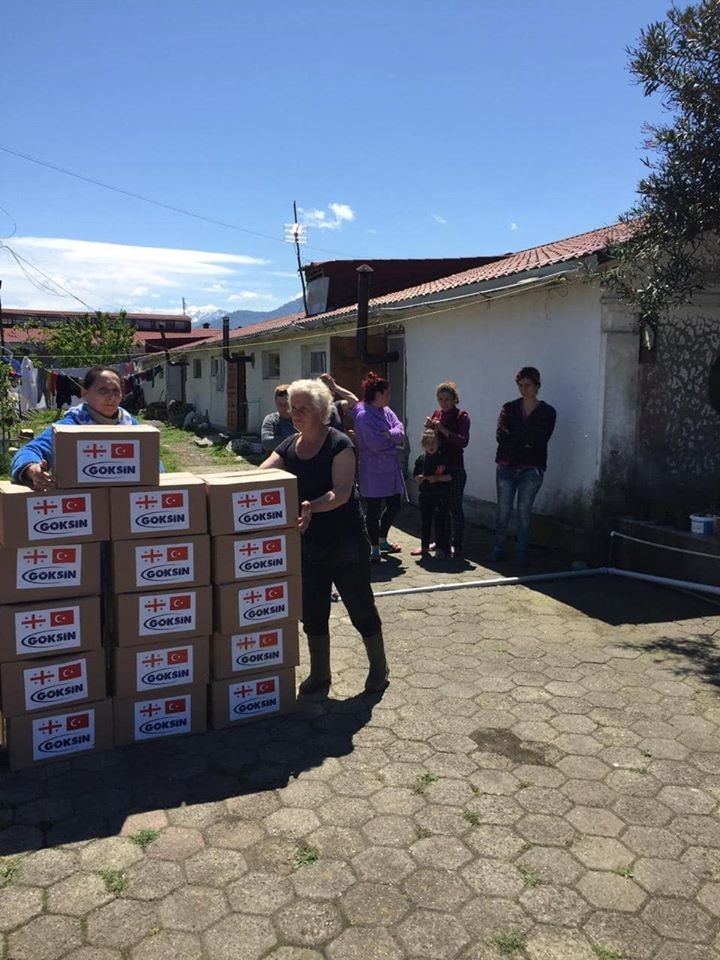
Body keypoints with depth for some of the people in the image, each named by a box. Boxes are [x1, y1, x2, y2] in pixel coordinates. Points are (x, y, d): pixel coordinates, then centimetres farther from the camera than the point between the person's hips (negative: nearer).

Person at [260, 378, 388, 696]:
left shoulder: (339, 444, -14)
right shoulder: (289, 447, 4)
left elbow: (342, 492, -24)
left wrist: (312, 507, -42)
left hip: (345, 543, -6)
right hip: (307, 544, 6)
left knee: (361, 607, 8)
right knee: (312, 612, 12)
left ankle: (379, 668, 28)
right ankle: (319, 675, 29)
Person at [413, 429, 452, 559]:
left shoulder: (443, 458, -6)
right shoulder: (421, 459, 5)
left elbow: (450, 476, -8)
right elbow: (416, 476, 11)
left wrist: (437, 478, -19)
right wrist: (419, 478, -10)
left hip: (441, 496, -4)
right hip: (425, 495, 4)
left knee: (440, 522, 0)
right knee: (426, 522, 12)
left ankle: (441, 548, 8)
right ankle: (424, 546, 24)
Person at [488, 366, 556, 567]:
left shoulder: (547, 412, 3)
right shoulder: (509, 408, 8)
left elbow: (540, 440, -11)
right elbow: (501, 435, -6)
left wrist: (514, 437, -10)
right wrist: (526, 439, -12)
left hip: (531, 468, -1)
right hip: (507, 466, 2)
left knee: (524, 511, 2)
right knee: (503, 510, 4)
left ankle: (521, 552, 12)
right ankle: (498, 548, 18)